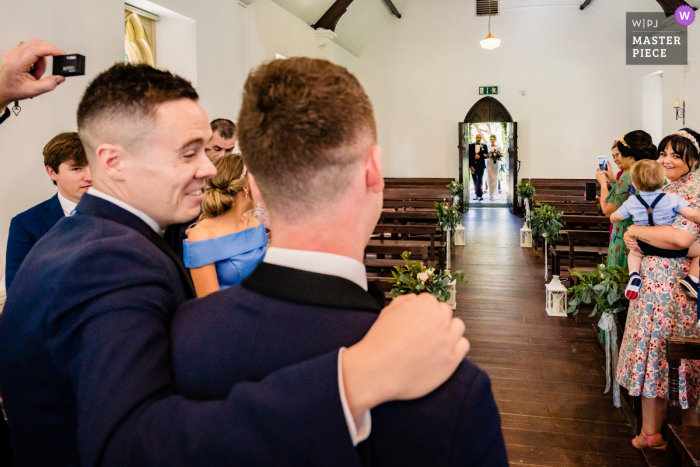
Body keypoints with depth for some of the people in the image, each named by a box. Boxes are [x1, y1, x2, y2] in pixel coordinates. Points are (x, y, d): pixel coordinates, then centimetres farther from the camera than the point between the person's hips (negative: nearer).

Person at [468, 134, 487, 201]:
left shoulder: (484, 146, 7)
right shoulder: (471, 146, 8)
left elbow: (486, 156, 4)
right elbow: (469, 156, 3)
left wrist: (479, 156, -13)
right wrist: (470, 166, -6)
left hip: (480, 166, -2)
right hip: (473, 166, 2)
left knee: (480, 180, -11)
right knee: (475, 181, 6)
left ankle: (480, 195, -10)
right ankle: (476, 195, 12)